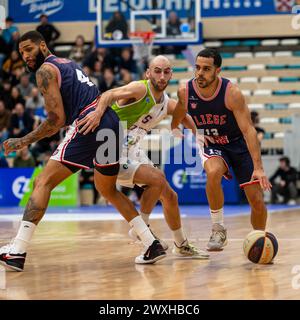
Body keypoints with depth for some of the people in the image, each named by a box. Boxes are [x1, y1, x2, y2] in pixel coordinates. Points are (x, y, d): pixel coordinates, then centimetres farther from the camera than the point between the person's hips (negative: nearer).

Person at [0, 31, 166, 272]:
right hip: (112, 123, 9)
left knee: (44, 182, -7)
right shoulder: (69, 64, 28)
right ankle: (153, 245, 21)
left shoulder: (46, 70, 1)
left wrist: (24, 141, -1)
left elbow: (57, 119, -8)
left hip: (89, 124, -9)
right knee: (108, 190, 27)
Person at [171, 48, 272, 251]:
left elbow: (248, 130, -28)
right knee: (213, 173, -35)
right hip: (211, 146, 1)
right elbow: (178, 116, 5)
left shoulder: (232, 93, -27)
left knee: (257, 200, -5)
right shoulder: (185, 91, -18)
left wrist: (258, 167, -34)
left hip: (239, 143, -1)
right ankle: (218, 230, -19)